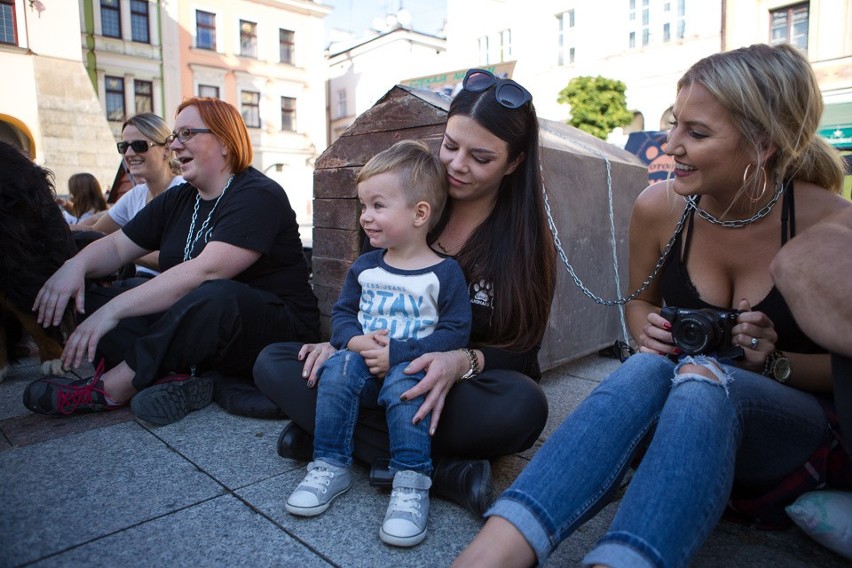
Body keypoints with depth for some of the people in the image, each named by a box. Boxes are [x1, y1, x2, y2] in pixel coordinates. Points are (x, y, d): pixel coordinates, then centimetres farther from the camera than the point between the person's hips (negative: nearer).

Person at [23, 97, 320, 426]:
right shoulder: (178, 201, 15)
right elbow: (117, 246, 15)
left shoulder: (259, 196, -13)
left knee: (217, 298, -40)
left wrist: (116, 308, -26)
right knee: (86, 301, -2)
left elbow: (206, 271, -25)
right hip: (190, 320, 8)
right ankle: (173, 376, -23)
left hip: (277, 329, -7)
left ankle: (110, 389, -20)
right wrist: (76, 265, -9)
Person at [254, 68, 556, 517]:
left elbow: (521, 350, -9)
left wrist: (463, 362, -30)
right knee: (273, 363, -17)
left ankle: (330, 433, -24)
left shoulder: (528, 241, -6)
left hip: (465, 389, -3)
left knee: (523, 405, -36)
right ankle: (439, 469, -26)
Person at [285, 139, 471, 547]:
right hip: (364, 362, 4)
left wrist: (396, 354, -20)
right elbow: (342, 313, 12)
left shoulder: (444, 272, -6)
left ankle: (411, 484, -28)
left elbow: (455, 332, -11)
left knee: (403, 382, -35)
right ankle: (330, 466, -15)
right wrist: (355, 341, -13)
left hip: (412, 368, -4)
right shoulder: (365, 266, 9)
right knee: (337, 367, -26)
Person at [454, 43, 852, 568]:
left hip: (805, 419, -1)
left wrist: (776, 363, -20)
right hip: (681, 405, 2)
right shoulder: (660, 207, -8)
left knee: (702, 384, -37)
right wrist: (648, 333, -12)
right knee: (645, 369, -36)